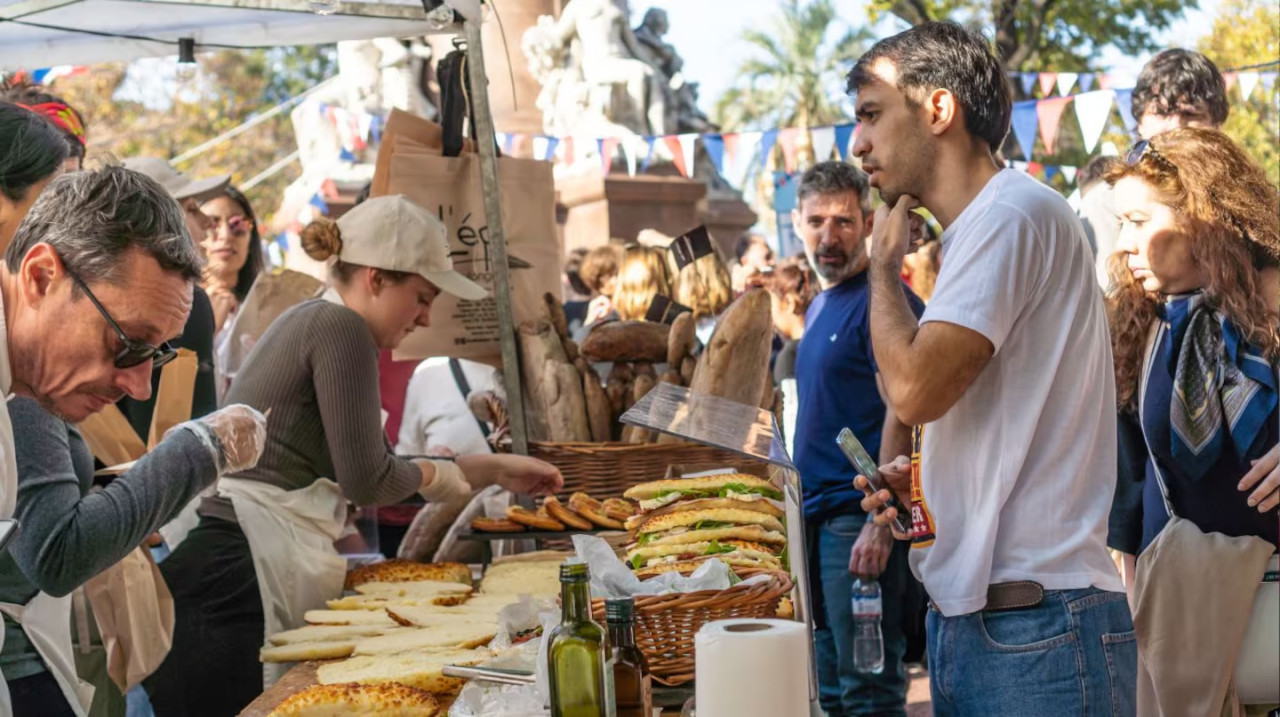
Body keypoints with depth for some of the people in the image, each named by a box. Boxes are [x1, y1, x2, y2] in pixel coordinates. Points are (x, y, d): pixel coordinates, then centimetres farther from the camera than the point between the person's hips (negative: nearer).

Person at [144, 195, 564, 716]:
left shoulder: (313, 321, 20)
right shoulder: (341, 328, -9)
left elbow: (372, 465, 25)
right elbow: (367, 480, -11)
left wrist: (495, 470, 29)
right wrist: (430, 472, 11)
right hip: (238, 577, -10)